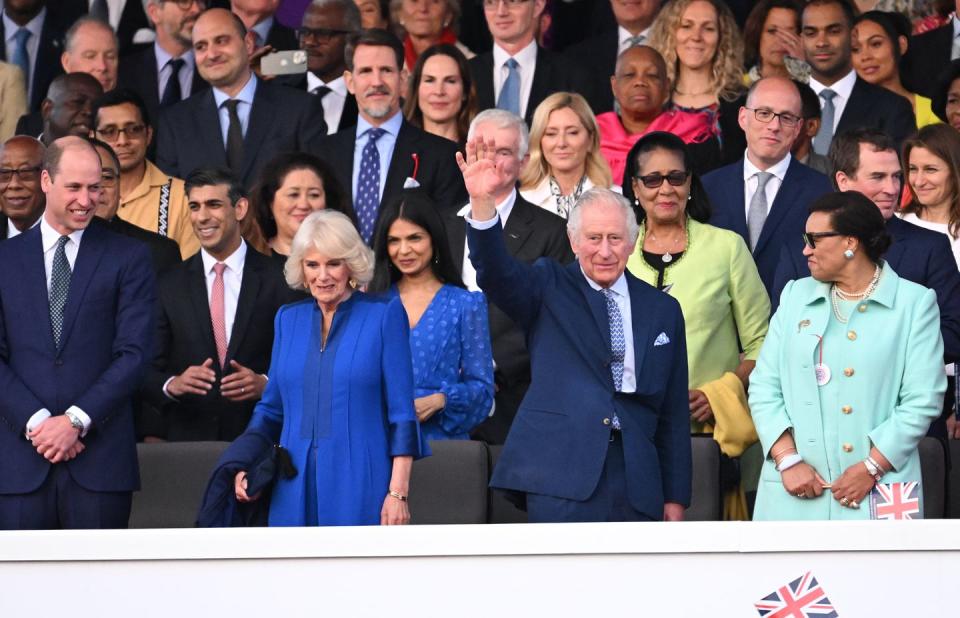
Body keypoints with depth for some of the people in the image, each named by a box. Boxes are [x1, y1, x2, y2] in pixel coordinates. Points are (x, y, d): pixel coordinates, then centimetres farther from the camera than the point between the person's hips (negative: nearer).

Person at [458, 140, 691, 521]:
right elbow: (497, 274, -14)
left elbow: (674, 413, 14)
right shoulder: (550, 291, 7)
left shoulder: (662, 311, 13)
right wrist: (482, 203, -31)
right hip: (563, 471, -3)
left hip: (635, 479, 3)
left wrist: (676, 495, 11)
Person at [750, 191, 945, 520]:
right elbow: (764, 387, 8)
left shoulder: (915, 303, 3)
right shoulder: (796, 296, 14)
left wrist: (871, 468, -11)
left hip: (879, 488, -3)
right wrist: (788, 459, -5)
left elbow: (922, 400, -4)